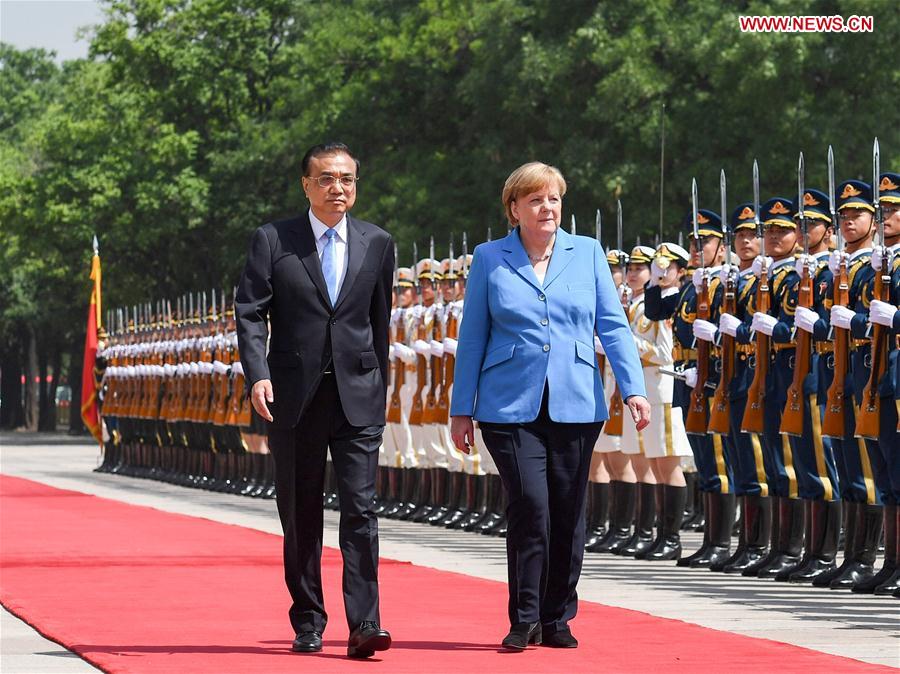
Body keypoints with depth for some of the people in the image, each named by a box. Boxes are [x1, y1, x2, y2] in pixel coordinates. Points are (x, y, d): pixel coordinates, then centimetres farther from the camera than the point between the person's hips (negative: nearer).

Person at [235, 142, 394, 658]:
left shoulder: (377, 244, 9)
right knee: (301, 516, 6)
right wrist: (259, 375, -16)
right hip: (294, 396, 0)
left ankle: (364, 625, -15)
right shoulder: (273, 241, 2)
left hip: (358, 397, 0)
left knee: (360, 509, -11)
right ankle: (308, 623, 16)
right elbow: (250, 312, -3)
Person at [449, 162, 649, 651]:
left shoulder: (587, 253, 8)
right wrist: (461, 409, 5)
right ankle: (524, 620, -2)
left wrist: (634, 389, -6)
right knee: (530, 506, -13)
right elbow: (472, 337, 7)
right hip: (511, 405, -2)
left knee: (568, 516, 4)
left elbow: (612, 325, 5)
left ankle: (557, 620, 17)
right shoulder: (489, 259, 4)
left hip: (575, 404, 2)